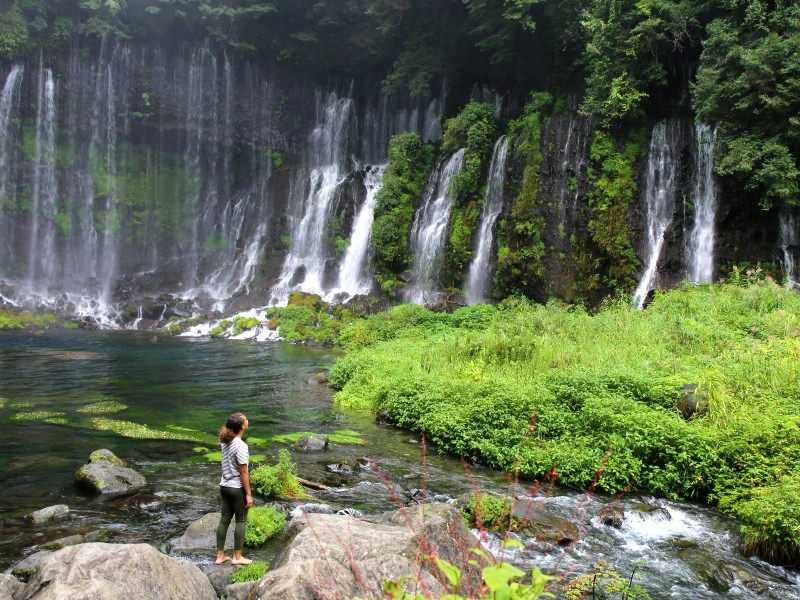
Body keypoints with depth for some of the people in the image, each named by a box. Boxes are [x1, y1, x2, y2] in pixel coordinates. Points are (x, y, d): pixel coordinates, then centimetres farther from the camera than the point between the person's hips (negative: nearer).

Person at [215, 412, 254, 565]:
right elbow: (243, 472, -18)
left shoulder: (226, 442, 2)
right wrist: (248, 494, -12)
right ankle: (237, 557, 13)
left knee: (224, 520, 13)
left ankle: (220, 556, 20)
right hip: (237, 488, -7)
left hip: (224, 486, 7)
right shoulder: (241, 446, -20)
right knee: (241, 521, 6)